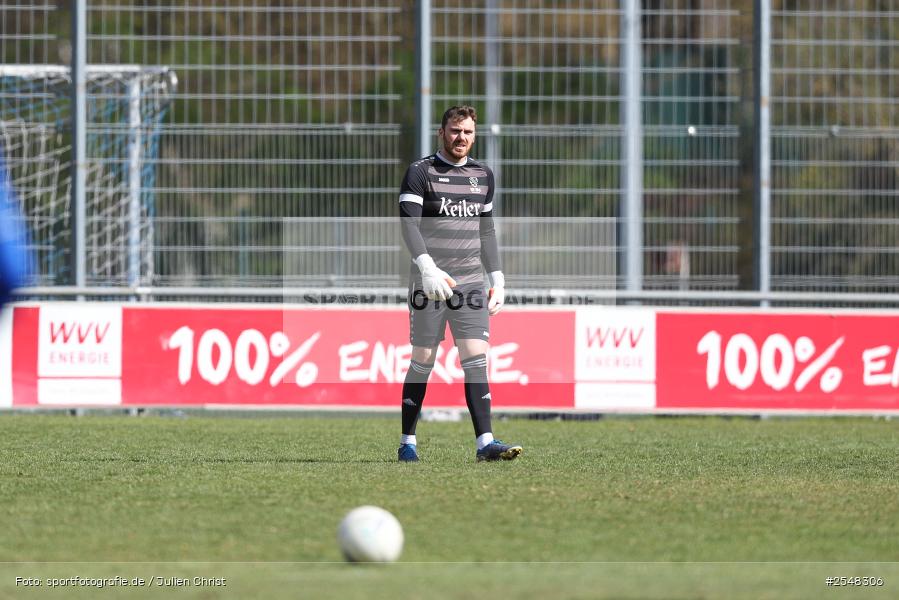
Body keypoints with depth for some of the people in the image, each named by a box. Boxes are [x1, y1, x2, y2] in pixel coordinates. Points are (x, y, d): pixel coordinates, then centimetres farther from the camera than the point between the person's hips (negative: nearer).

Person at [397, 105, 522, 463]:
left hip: (470, 281, 4)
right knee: (423, 361, 0)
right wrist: (427, 267, -27)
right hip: (428, 281, -4)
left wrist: (497, 277, 16)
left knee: (475, 359, -8)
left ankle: (485, 443, -14)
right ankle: (407, 443, 11)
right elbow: (408, 222, -14)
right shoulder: (420, 173, -2)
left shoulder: (483, 175, 15)